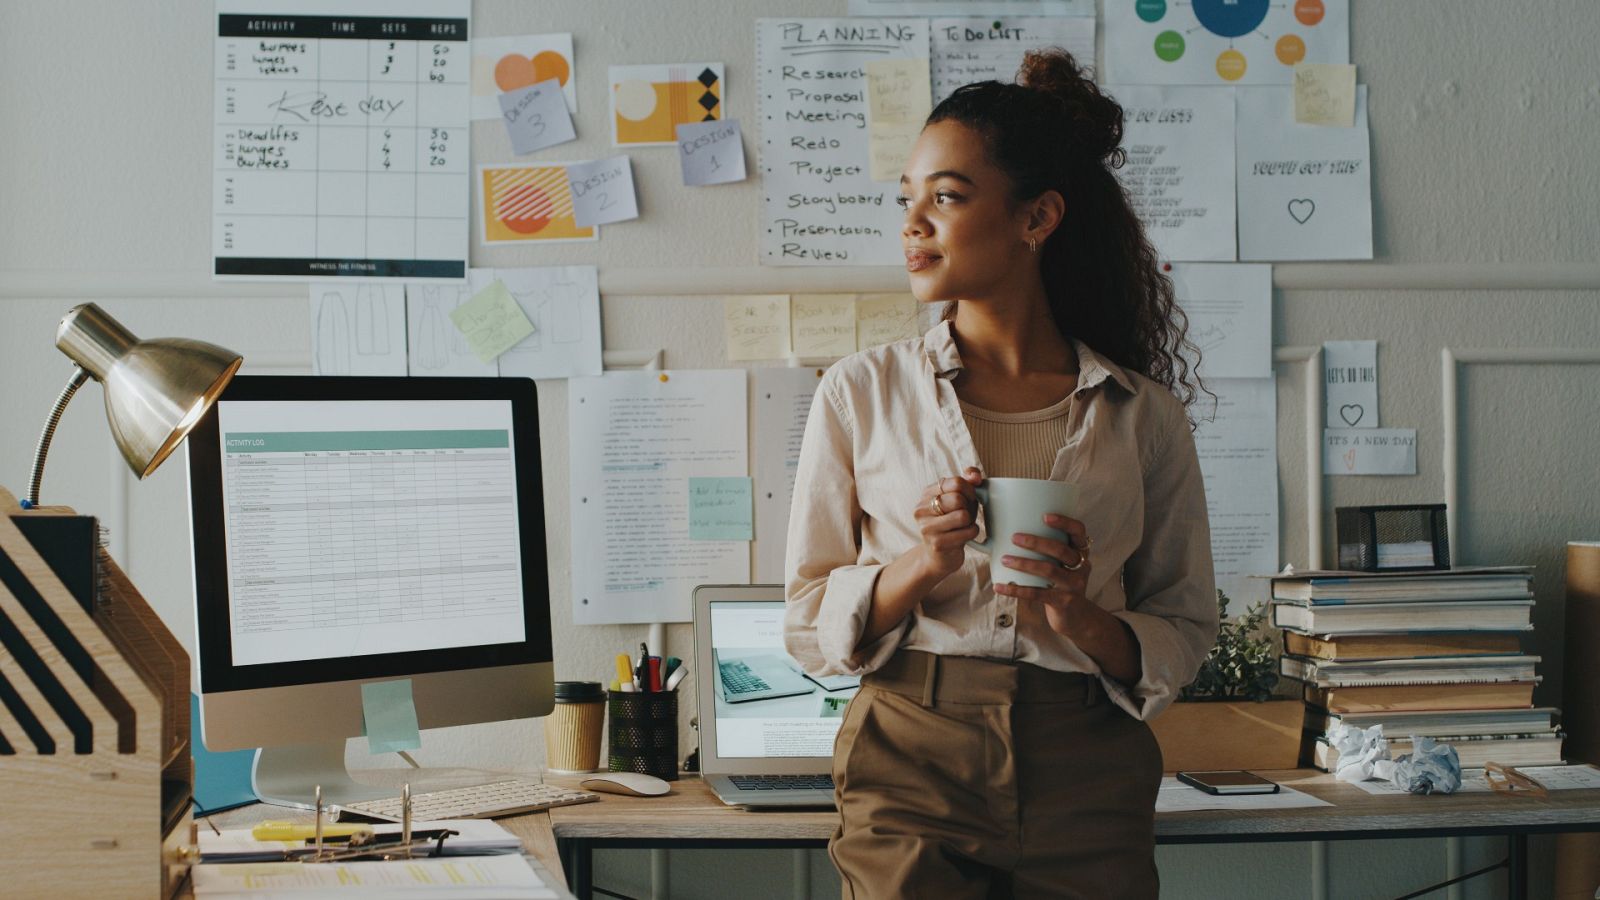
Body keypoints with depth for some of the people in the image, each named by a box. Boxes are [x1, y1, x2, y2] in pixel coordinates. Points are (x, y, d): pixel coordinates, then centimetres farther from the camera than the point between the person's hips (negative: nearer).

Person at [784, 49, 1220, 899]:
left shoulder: (1143, 416, 4)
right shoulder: (861, 392, 4)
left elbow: (1186, 630, 8)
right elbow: (807, 626, 3)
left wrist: (1085, 620, -12)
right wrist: (919, 567, -14)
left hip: (1086, 780, 1)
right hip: (911, 769, -1)